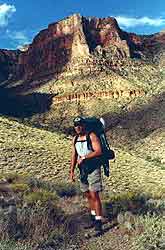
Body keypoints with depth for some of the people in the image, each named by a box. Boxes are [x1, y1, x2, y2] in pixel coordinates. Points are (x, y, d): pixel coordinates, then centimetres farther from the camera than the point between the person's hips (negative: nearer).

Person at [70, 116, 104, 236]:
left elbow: (99, 151, -21)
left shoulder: (92, 136, -11)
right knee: (88, 195, 14)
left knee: (94, 196, -8)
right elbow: (74, 155, 14)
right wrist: (72, 170, 8)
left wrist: (84, 157, -23)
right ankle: (93, 219, 29)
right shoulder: (75, 139, 9)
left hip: (93, 169, -7)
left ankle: (99, 224, 0)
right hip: (83, 170, 7)